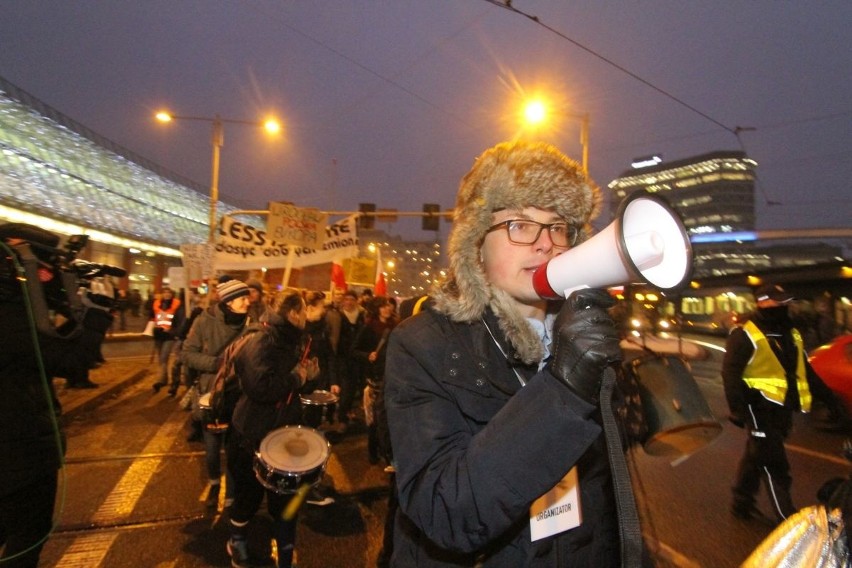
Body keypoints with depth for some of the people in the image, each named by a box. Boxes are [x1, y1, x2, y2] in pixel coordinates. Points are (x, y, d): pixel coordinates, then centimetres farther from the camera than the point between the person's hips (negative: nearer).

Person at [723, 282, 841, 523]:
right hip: (760, 406, -8)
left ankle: (742, 503, 32)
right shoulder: (745, 335, -14)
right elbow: (730, 374, -17)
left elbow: (805, 371, 23)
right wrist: (737, 409, -22)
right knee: (774, 463, -4)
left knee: (757, 456, 18)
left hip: (782, 408, 8)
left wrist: (828, 396, 19)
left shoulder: (791, 334, 14)